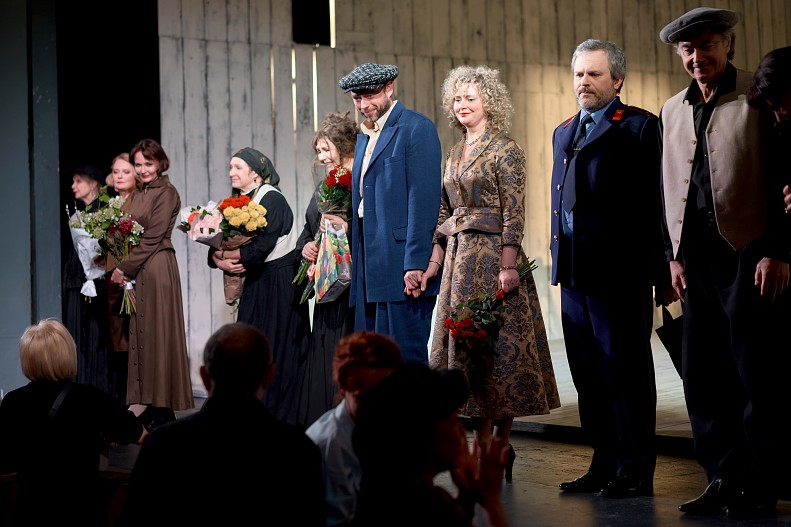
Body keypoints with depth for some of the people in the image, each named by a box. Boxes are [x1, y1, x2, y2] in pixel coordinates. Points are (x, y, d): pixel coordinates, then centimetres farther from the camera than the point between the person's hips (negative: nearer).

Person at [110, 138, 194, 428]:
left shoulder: (167, 193, -8)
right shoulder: (139, 195, 17)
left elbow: (151, 239, -13)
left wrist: (124, 268, -12)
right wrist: (124, 270, 1)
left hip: (158, 267, -8)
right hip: (137, 271, 8)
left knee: (158, 332, -7)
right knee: (141, 334, 6)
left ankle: (164, 409, -4)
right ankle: (151, 406, 9)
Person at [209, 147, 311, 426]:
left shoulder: (272, 199, -12)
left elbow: (262, 246, -23)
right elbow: (217, 245, 5)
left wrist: (228, 255, -14)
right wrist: (219, 260, -15)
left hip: (280, 284, -7)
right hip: (256, 283, 8)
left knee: (277, 348, -4)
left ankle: (282, 414, 3)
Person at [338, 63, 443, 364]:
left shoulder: (417, 128, -6)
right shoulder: (364, 135, 20)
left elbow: (423, 200, -14)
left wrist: (415, 264, -19)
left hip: (401, 263, -8)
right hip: (371, 266, 8)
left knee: (405, 356, -7)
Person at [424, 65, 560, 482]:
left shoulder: (505, 149, -5)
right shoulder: (455, 154, 16)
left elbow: (514, 211, -12)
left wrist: (508, 264, -19)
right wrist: (433, 262, 9)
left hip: (493, 255, -7)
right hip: (459, 259, 7)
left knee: (498, 345, -4)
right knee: (467, 344, 6)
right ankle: (483, 445, 13)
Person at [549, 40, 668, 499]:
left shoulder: (640, 127, -4)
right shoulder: (564, 132, 19)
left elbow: (654, 203, -9)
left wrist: (660, 272, -13)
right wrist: (560, 263, 16)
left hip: (620, 273, -7)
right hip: (574, 275, 7)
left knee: (626, 373, 0)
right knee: (589, 375, 11)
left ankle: (636, 472, 8)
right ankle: (605, 464, 21)